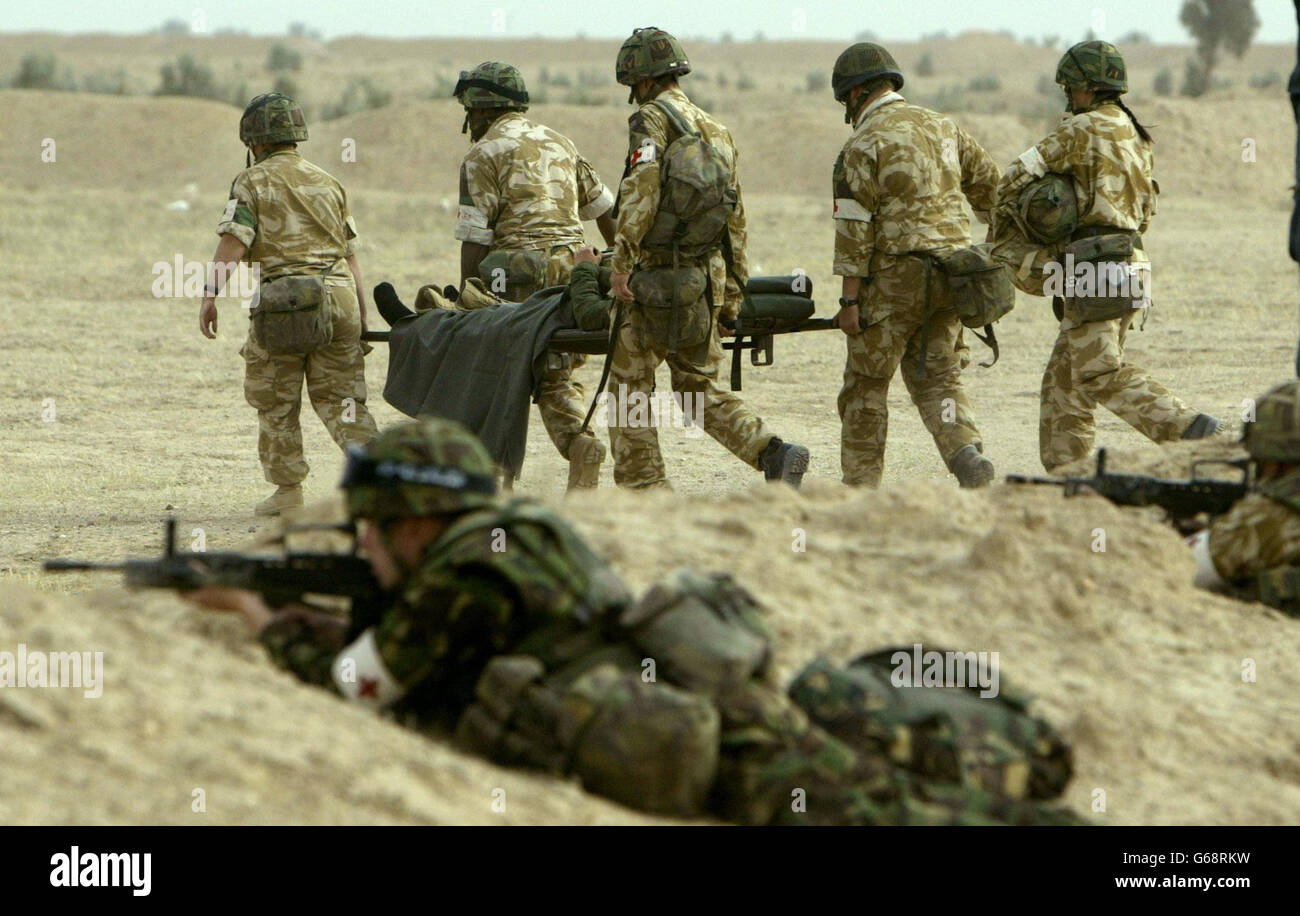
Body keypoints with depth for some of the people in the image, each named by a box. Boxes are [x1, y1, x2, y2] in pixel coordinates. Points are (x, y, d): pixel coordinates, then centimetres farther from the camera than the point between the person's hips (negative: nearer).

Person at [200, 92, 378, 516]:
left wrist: (210, 294, -14)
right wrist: (362, 320, 21)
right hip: (339, 294, 4)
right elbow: (350, 254, 18)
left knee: (276, 402, 9)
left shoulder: (252, 182, 2)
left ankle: (288, 489, 10)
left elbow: (233, 242, -11)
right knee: (341, 400, 8)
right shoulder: (328, 182, 19)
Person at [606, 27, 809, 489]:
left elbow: (641, 190, -22)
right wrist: (732, 295, 23)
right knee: (701, 387, 15)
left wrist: (622, 261, -21)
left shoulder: (652, 119, -7)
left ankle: (644, 490, 2)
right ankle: (774, 454, -3)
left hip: (657, 278, -7)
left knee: (628, 384, 5)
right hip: (708, 278, 7)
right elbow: (734, 218, 19)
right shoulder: (718, 131, 17)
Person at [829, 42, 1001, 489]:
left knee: (866, 384, 6)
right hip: (950, 276, 6)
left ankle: (860, 488, 9)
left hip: (894, 275, -6)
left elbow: (854, 227, -13)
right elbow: (991, 188, 17)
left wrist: (849, 298, -11)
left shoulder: (865, 142, -9)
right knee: (937, 377, 12)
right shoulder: (944, 127, 12)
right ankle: (968, 454, -12)